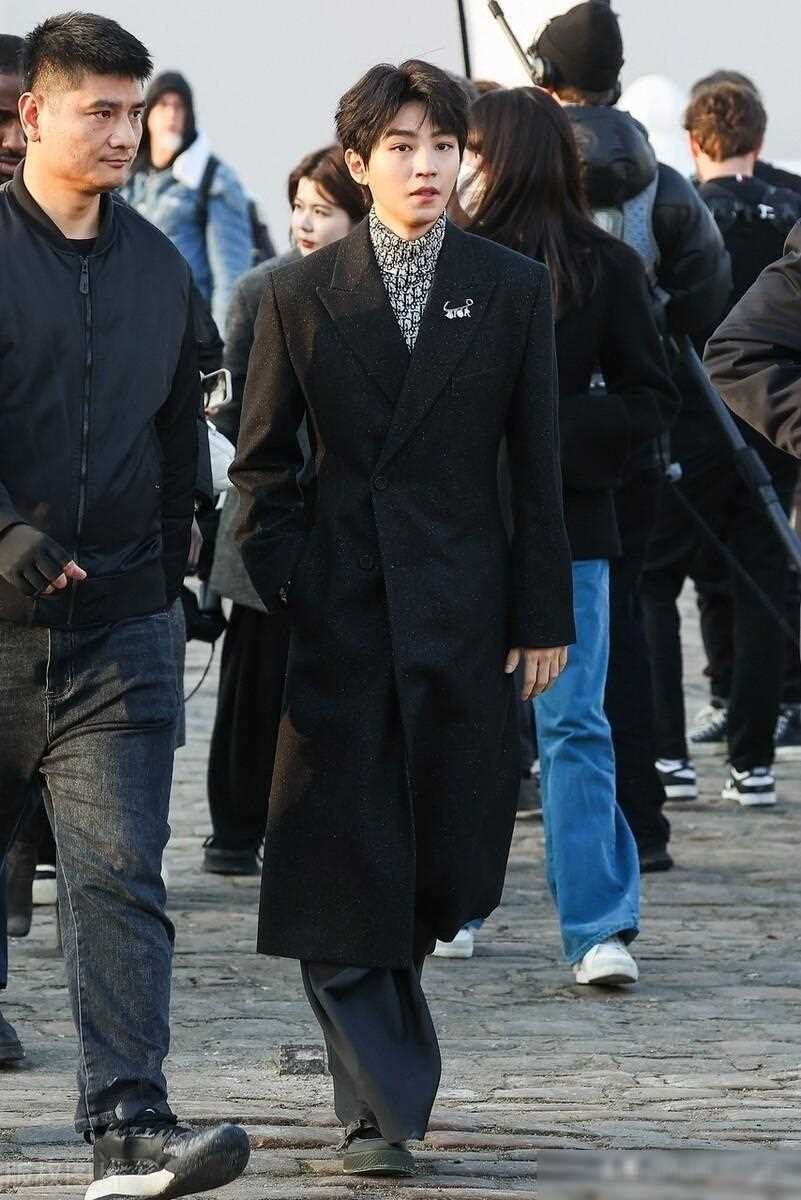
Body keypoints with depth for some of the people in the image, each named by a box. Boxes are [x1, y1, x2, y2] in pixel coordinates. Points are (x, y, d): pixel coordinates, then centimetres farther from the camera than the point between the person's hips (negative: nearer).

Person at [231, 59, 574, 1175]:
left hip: (464, 612, 1)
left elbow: (538, 465, 5)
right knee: (341, 869, -6)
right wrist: (287, 585, -3)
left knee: (448, 854, 4)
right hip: (341, 616, -1)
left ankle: (383, 1072, 29)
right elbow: (262, 465, 8)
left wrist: (544, 614, 2)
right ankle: (382, 1108, -3)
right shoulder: (302, 295, 3)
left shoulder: (513, 290, 5)